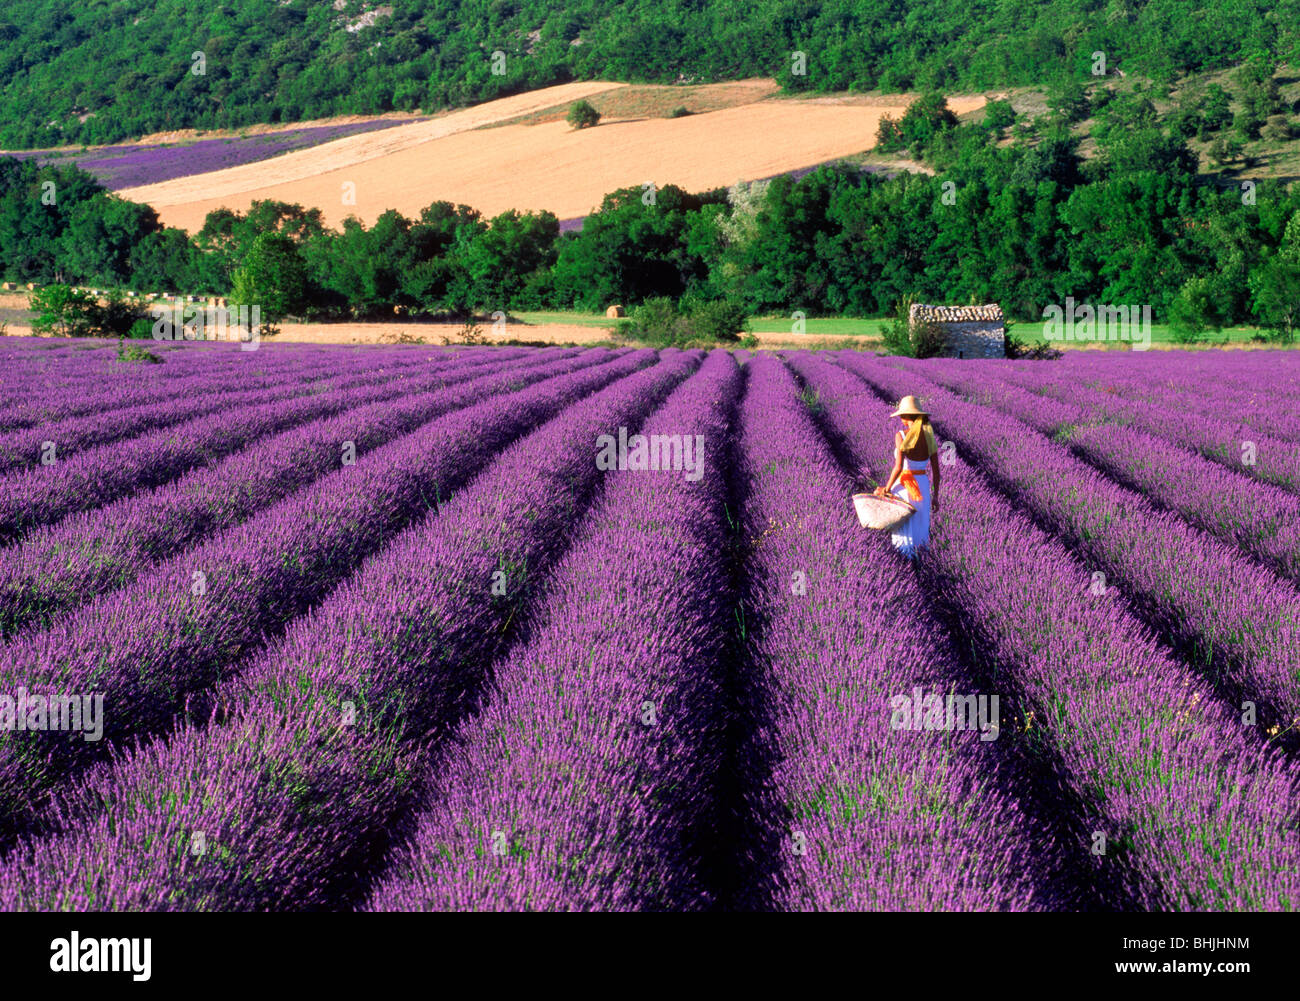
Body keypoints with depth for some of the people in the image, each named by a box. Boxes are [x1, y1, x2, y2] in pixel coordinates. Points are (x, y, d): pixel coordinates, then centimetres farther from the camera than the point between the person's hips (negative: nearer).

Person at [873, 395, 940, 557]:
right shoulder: (929, 436, 2)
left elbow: (898, 467, -20)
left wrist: (886, 489, -8)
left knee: (904, 532, 4)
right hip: (923, 487, 5)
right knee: (919, 531, 16)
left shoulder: (901, 435, -13)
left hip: (903, 487, -5)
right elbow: (936, 470, 4)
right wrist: (935, 496, 12)